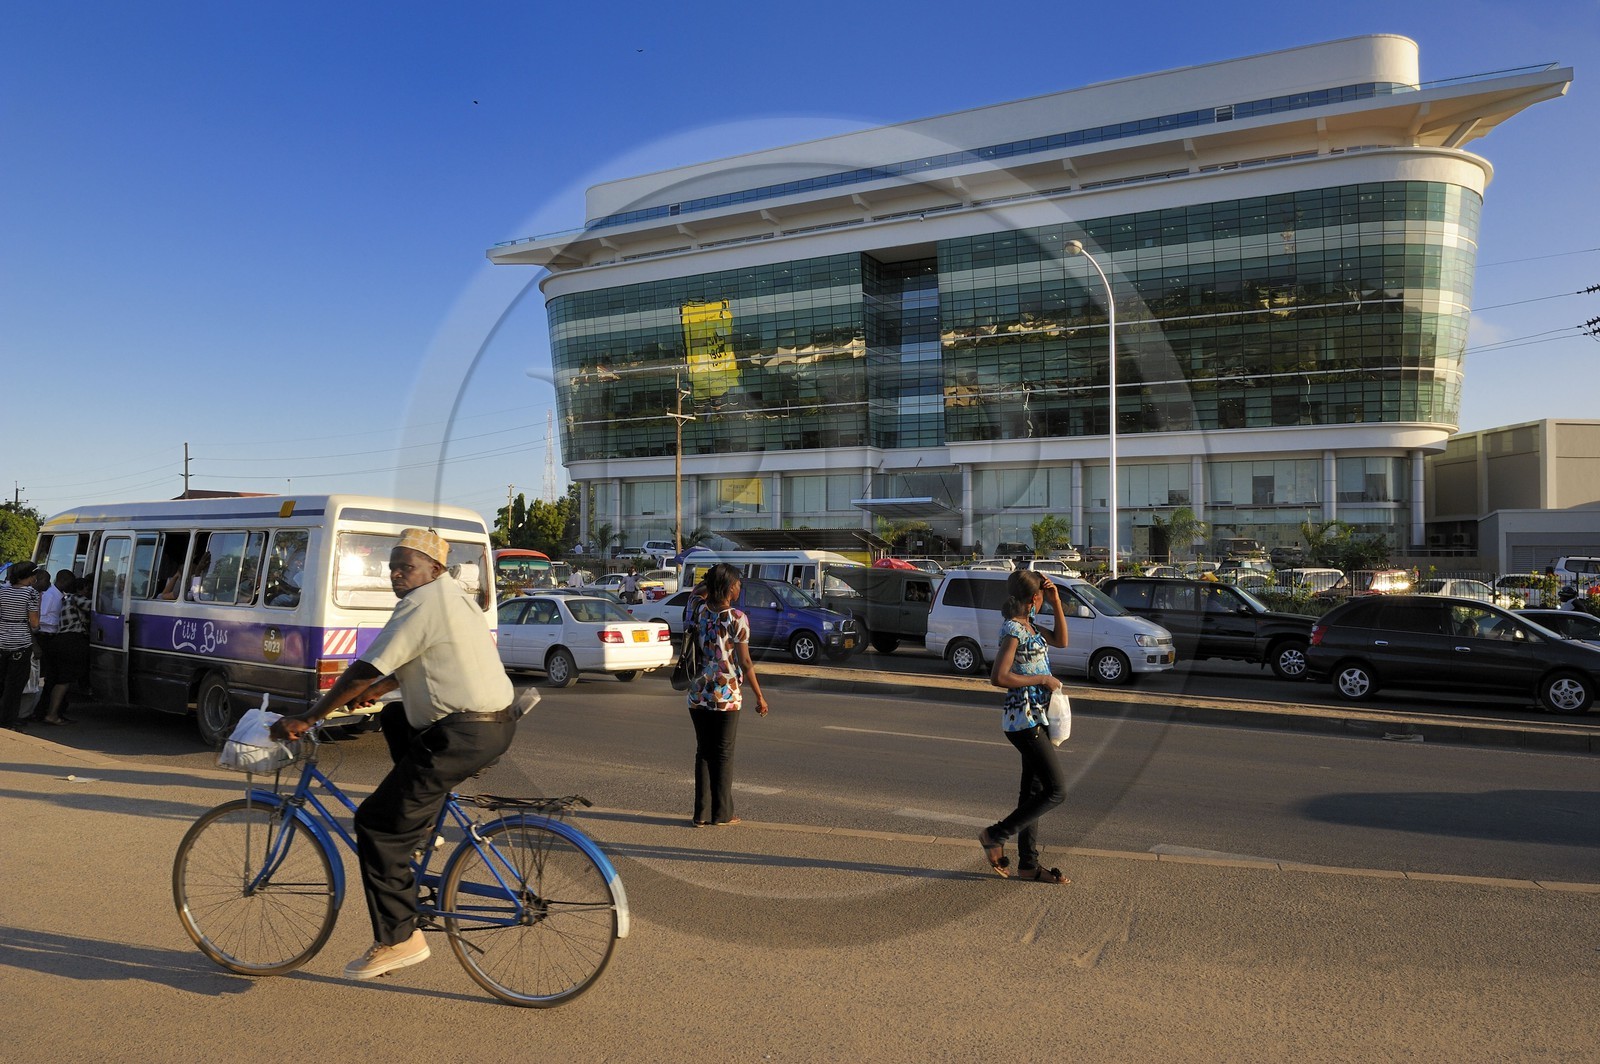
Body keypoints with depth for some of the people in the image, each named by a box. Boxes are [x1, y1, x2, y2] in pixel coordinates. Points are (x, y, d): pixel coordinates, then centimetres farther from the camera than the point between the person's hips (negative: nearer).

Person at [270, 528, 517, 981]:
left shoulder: (422, 604, -11)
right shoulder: (453, 596, 19)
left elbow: (362, 671, -12)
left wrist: (306, 719, -4)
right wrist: (377, 690, 34)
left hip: (463, 736, -10)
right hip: (497, 721, 10)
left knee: (378, 826, -1)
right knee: (394, 717, 32)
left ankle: (398, 940, 5)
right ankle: (424, 821, 28)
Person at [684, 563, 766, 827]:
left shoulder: (697, 607, -3)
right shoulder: (737, 619, -14)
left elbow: (695, 591, 24)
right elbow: (745, 662, -11)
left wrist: (707, 584, 7)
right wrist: (759, 697, -3)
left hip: (698, 694, 4)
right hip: (727, 696, -4)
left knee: (703, 753, 13)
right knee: (724, 754, 8)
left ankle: (702, 813, 16)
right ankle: (722, 814, 14)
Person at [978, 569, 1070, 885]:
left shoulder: (1027, 626, 11)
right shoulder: (1013, 630, -18)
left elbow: (1061, 640, 21)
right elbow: (999, 677, -25)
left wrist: (1057, 603, 11)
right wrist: (1042, 679, -17)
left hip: (1035, 719, 10)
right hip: (1024, 720, -10)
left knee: (1034, 792, 13)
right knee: (1057, 791, -7)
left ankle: (1029, 865, 22)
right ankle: (995, 835, 3)